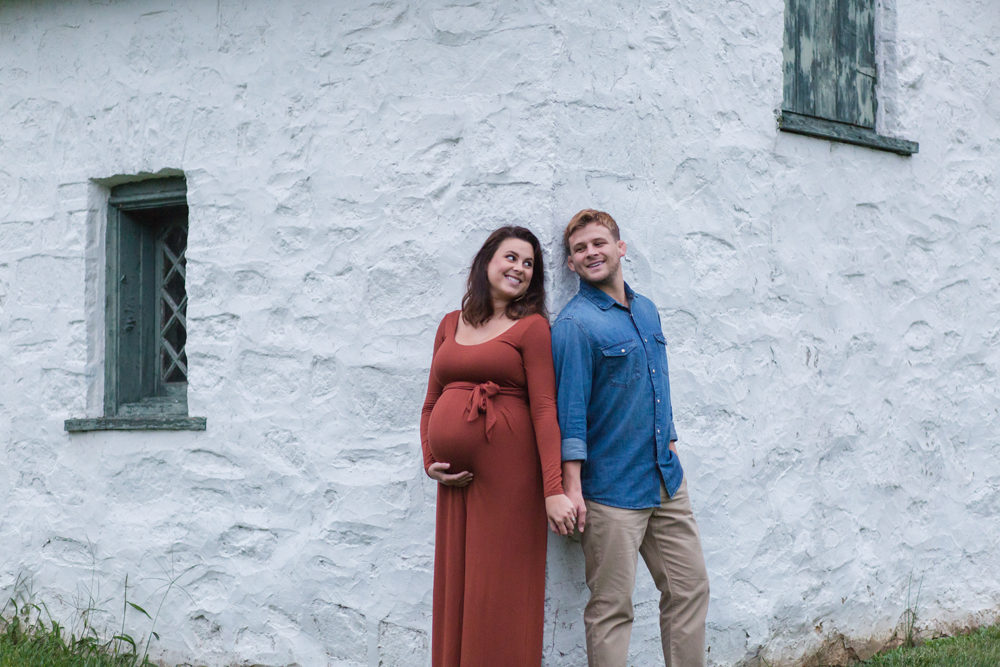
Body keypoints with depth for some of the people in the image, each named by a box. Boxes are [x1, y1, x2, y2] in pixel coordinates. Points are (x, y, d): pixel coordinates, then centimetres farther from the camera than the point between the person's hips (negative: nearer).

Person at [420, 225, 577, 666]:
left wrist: (553, 490, -16)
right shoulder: (451, 325, 15)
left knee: (499, 595, -2)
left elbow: (544, 409, -8)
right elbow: (431, 404, 20)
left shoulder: (532, 327, 0)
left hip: (509, 474, -5)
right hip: (456, 481, 5)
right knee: (455, 594, 9)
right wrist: (430, 463, 5)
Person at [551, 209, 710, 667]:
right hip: (611, 489, -7)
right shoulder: (575, 324, -11)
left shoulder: (646, 311, 12)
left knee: (690, 589, 9)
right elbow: (569, 407, -15)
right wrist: (571, 485, -18)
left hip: (667, 479, 7)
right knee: (612, 609, -1)